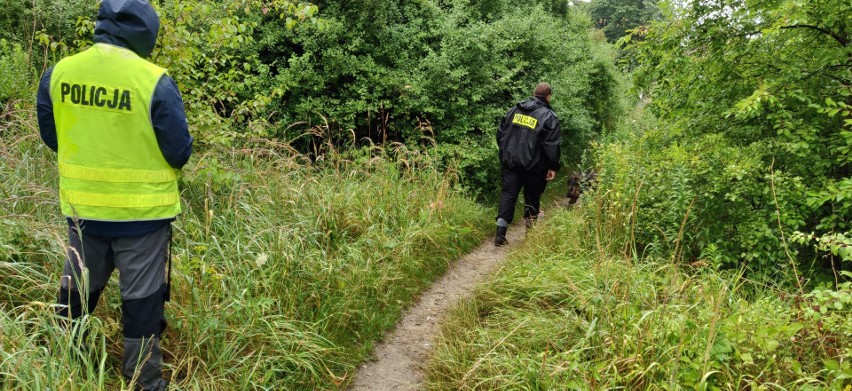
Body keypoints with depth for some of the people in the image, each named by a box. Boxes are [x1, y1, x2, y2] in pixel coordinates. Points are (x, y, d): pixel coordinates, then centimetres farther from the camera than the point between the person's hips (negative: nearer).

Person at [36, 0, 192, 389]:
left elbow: (51, 137, 10)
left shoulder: (58, 73, -3)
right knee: (141, 299, 9)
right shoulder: (155, 81, -18)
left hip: (82, 207, 5)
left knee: (77, 292, 22)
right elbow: (179, 152, -12)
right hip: (142, 211, -4)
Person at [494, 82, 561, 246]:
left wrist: (505, 154, 20)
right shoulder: (548, 116, -7)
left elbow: (501, 133, 10)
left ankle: (500, 234, -1)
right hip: (534, 165, -3)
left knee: (508, 195, 5)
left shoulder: (514, 110, 8)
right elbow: (552, 144, -11)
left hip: (511, 162, 4)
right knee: (532, 198, 11)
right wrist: (553, 167, -4)